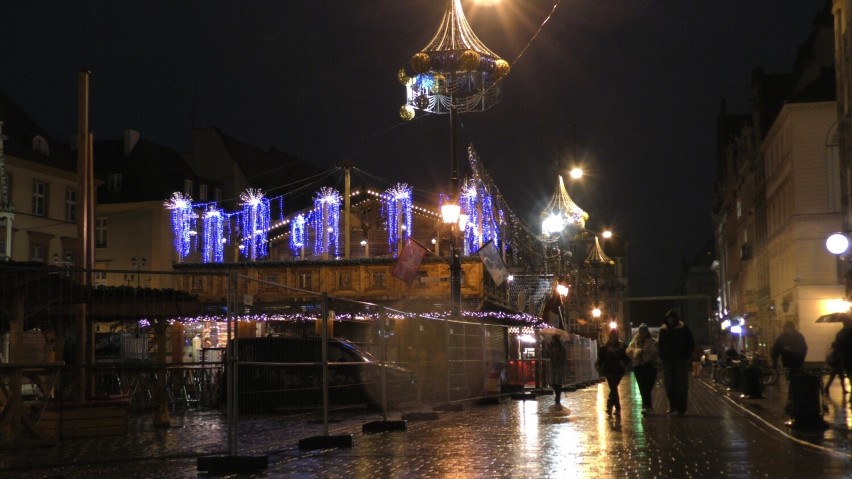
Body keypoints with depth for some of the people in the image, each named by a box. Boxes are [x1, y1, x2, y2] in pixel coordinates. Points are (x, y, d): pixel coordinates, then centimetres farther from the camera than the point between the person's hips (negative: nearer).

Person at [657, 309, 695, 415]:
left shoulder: (684, 329, -1)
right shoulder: (663, 330, 7)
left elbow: (691, 344, 4)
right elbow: (660, 344, 15)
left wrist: (686, 356, -4)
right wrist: (662, 356, 3)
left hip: (681, 360, -3)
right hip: (667, 361, 3)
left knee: (682, 386, -3)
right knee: (669, 385, 2)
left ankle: (681, 408, 0)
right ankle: (672, 406, 11)